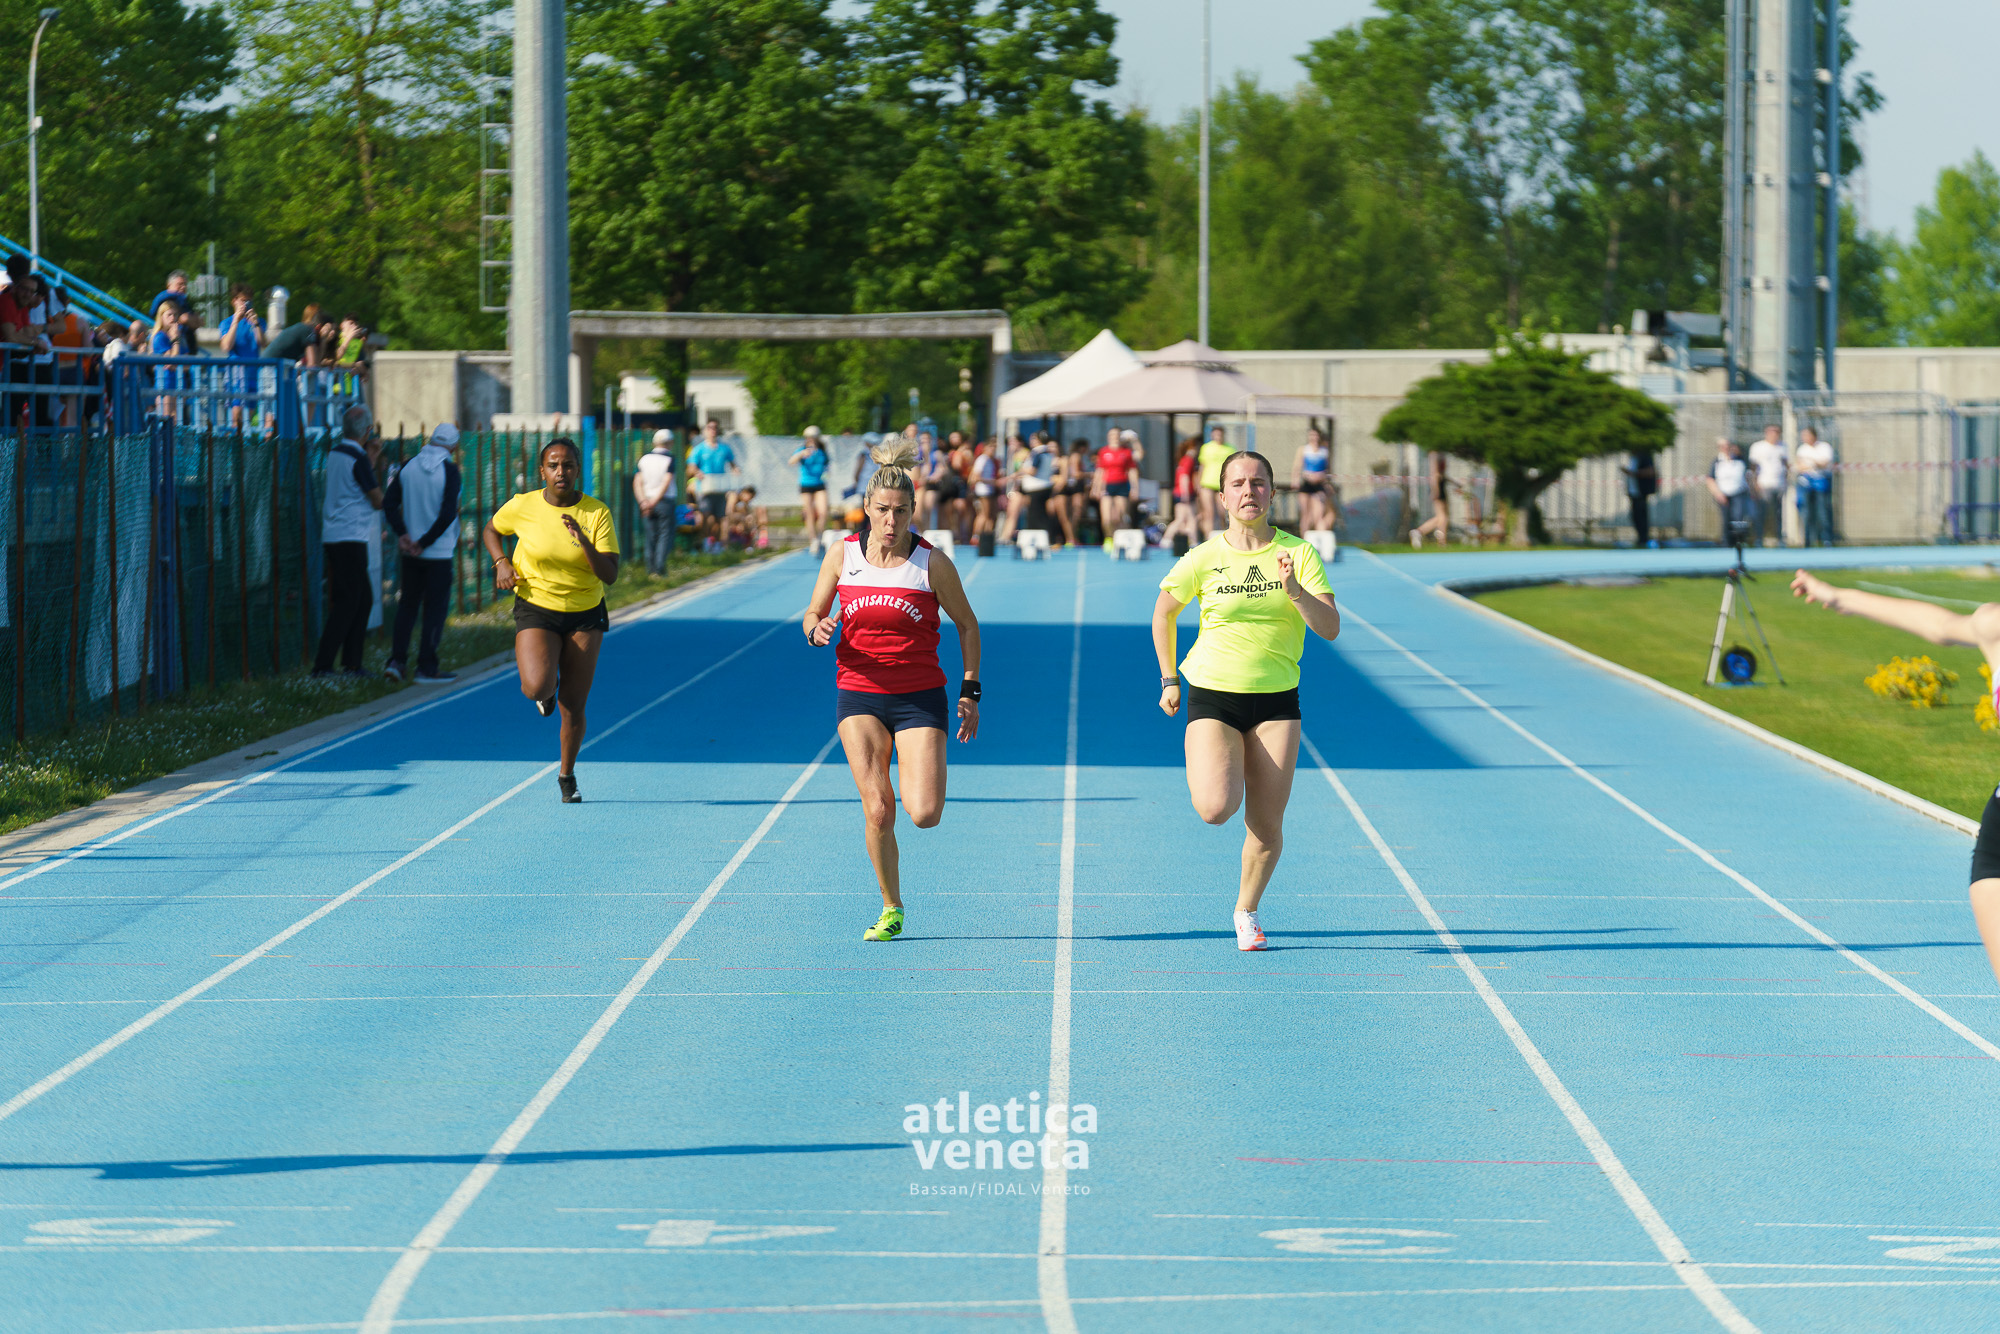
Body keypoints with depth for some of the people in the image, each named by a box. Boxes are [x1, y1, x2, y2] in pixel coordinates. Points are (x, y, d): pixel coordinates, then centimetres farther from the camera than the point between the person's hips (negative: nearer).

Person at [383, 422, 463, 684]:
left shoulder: (408, 467, 2)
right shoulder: (449, 471, -13)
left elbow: (389, 503, -1)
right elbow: (448, 514, -19)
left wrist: (403, 534, -5)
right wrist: (424, 542, -11)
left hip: (410, 554, 5)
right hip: (439, 554, -5)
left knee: (407, 604, 16)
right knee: (436, 608, 3)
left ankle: (397, 661, 10)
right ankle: (427, 668, 4)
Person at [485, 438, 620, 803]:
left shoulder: (597, 513, -10)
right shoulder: (523, 506, -8)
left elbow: (610, 575, -15)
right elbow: (490, 530, 13)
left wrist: (583, 541, -30)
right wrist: (501, 562, -6)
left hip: (585, 614, 1)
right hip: (536, 609, -1)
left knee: (573, 708, 3)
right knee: (536, 687, -25)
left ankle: (567, 775, 29)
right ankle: (548, 687, 15)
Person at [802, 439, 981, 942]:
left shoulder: (932, 562, -6)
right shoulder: (843, 555, 0)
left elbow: (967, 624, 6)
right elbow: (813, 614, 10)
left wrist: (970, 690, 1)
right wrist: (817, 630, -15)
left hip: (920, 697, -1)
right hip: (859, 694, 1)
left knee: (924, 814, -13)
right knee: (877, 811, -10)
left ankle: (926, 781, 25)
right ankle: (891, 910, 8)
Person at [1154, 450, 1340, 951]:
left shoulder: (1298, 552, -3)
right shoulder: (1203, 559, -4)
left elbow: (1330, 627, -8)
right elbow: (1163, 613, 12)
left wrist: (1294, 589, -23)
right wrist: (1169, 680, 9)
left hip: (1276, 700, 1)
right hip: (1213, 694, -1)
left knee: (1266, 827, 0)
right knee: (1216, 809, -20)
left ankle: (1246, 910, 25)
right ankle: (1204, 774, 17)